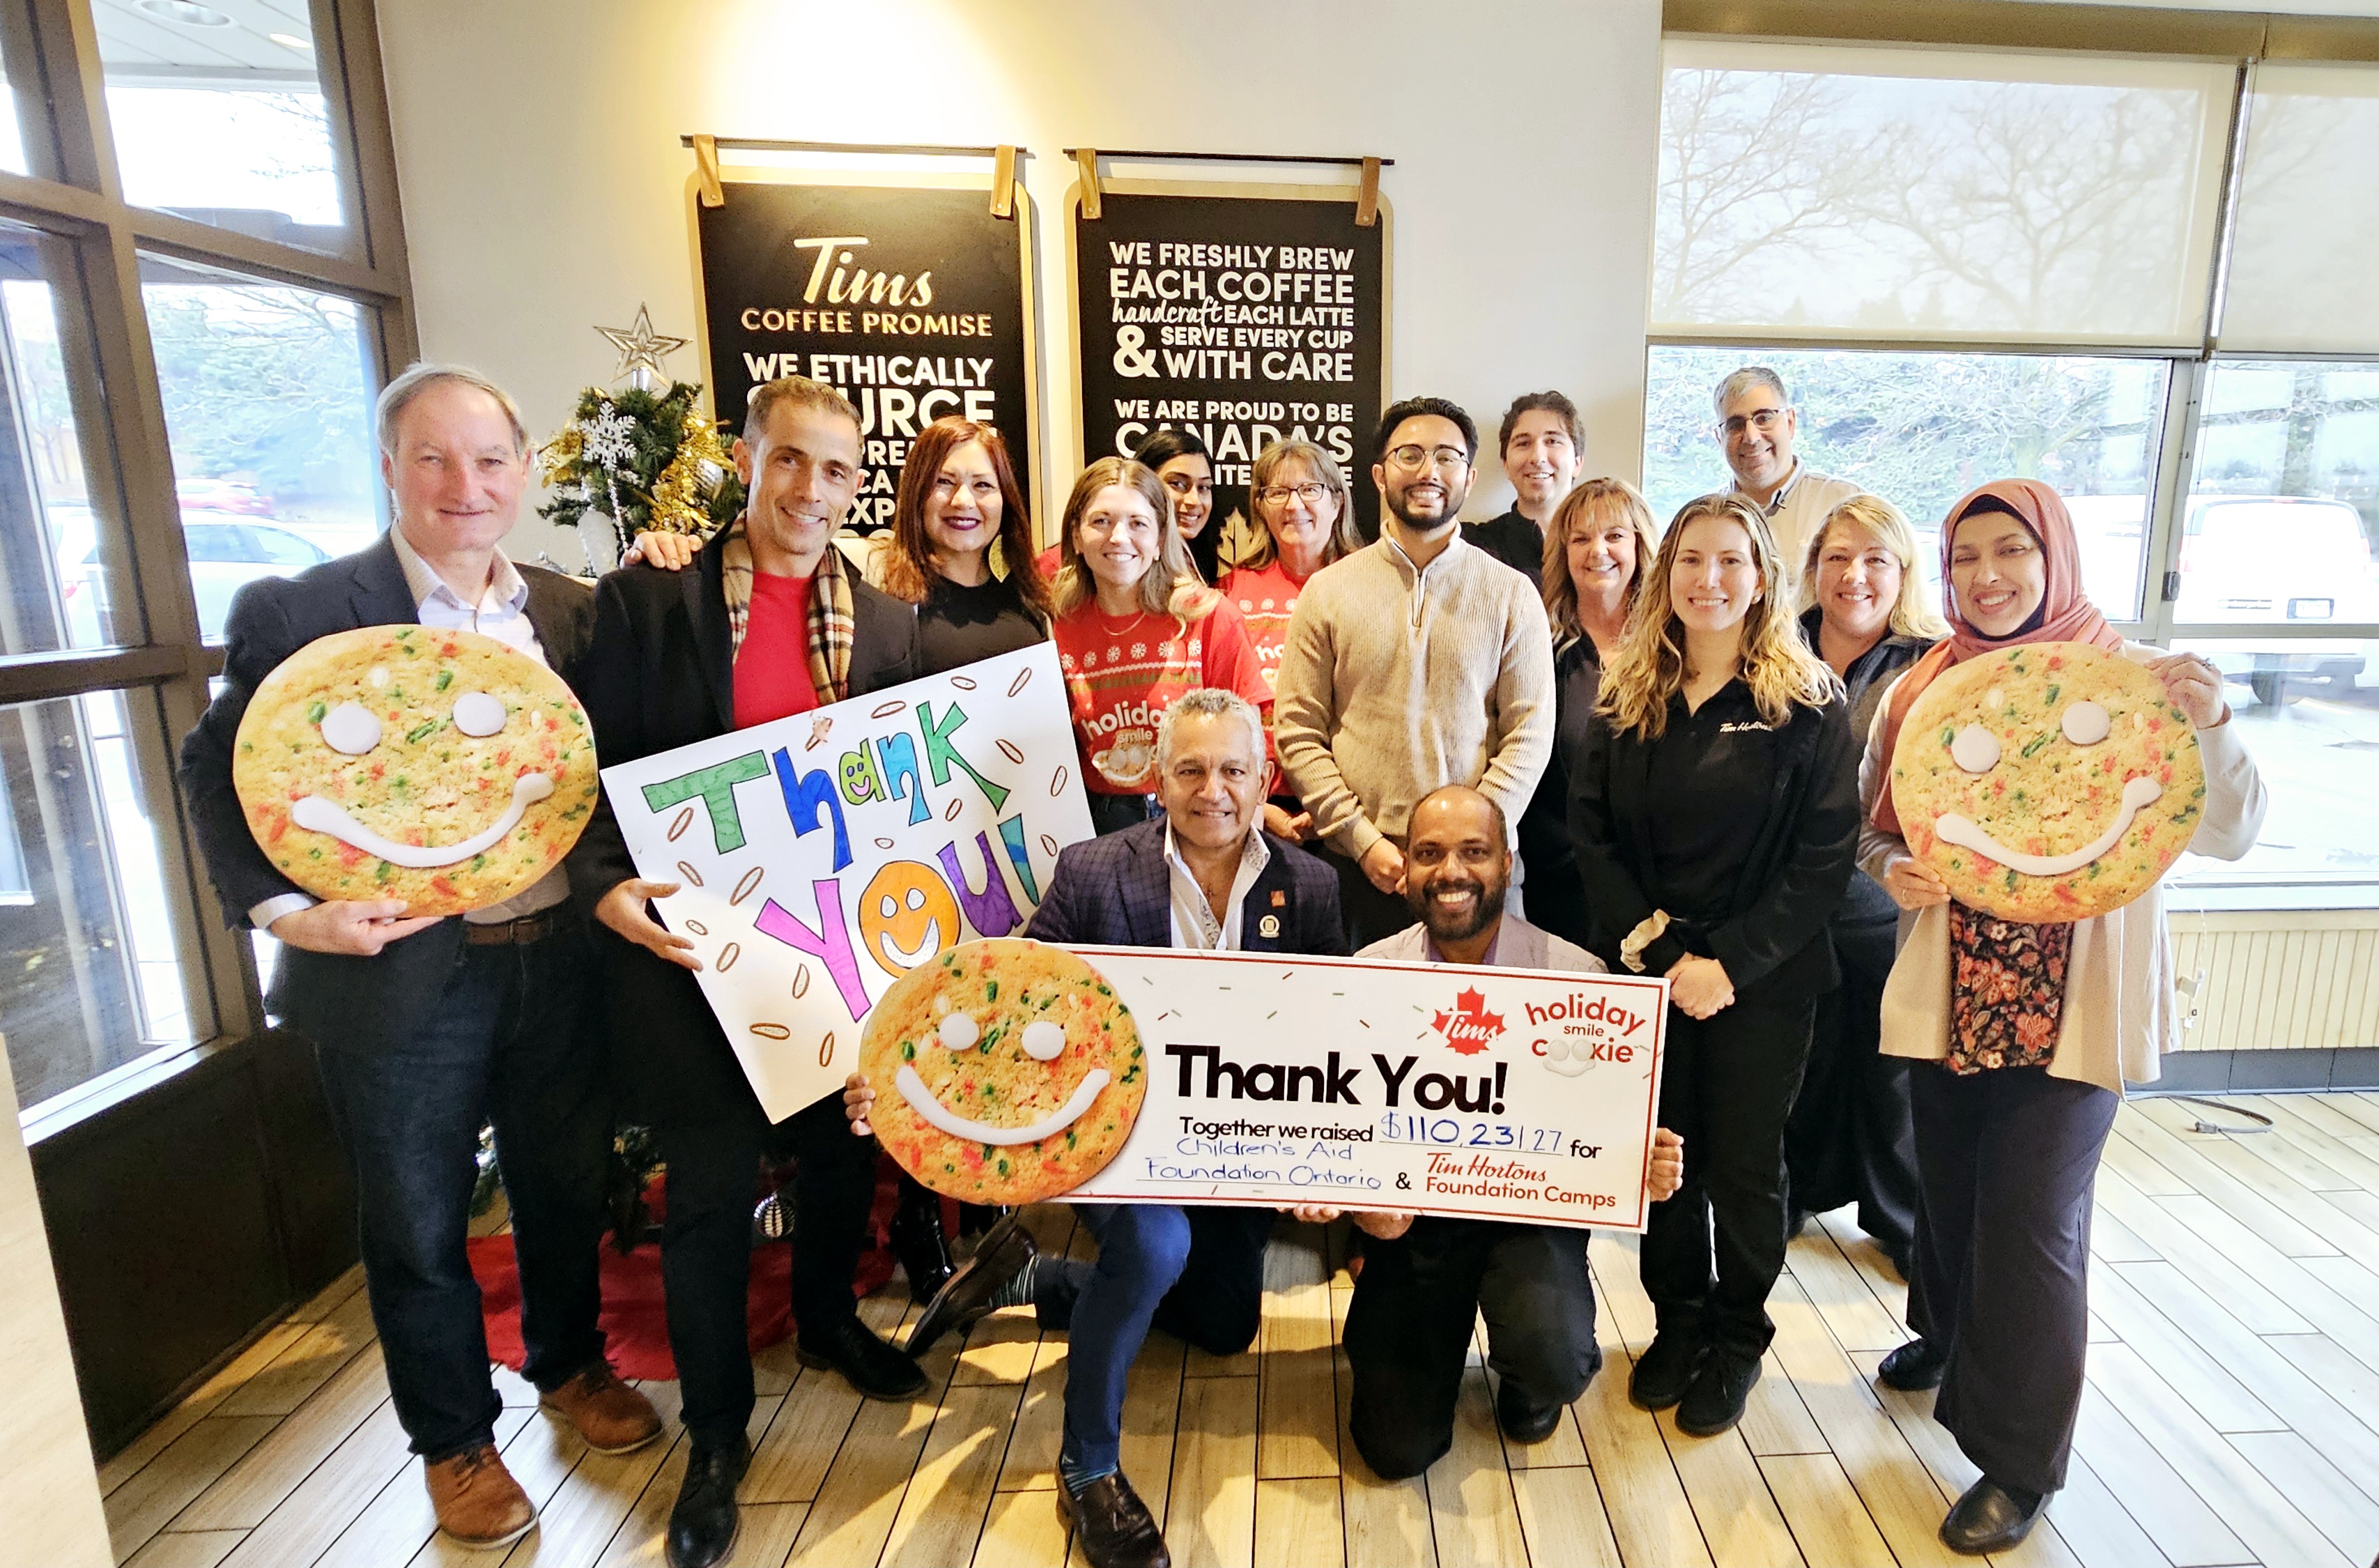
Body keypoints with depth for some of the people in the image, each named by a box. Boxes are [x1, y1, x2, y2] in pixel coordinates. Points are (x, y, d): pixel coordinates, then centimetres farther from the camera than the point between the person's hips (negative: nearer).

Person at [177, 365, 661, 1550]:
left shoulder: (570, 611, 4)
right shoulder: (296, 614, -7)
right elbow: (218, 776, -3)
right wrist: (285, 911, -14)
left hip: (560, 957, 3)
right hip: (399, 973, -3)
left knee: (568, 1187, 20)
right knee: (420, 1228, 14)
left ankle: (570, 1364, 45)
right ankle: (454, 1439, 37)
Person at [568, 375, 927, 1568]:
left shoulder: (886, 620, 4)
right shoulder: (645, 600, -4)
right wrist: (608, 886, -19)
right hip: (698, 944, -3)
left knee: (843, 1151, 19)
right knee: (708, 1189, 8)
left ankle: (828, 1322, 48)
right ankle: (716, 1430, 30)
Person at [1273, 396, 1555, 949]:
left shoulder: (1511, 594, 3)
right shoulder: (1327, 591, 3)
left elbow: (1530, 736, -1)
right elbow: (1297, 733, 0)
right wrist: (1365, 841, -8)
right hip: (1355, 867, 0)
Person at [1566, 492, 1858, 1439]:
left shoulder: (1809, 703, -5)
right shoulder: (1626, 695, 3)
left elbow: (1825, 853, -9)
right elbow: (1590, 831, -1)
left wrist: (1731, 962, -16)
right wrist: (1652, 945, -12)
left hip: (1762, 980, -2)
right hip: (1646, 969, 2)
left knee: (1743, 1166, 10)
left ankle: (1738, 1340, 34)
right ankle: (1678, 1324, 35)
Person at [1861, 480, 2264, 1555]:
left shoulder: (2133, 681, -5)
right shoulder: (1923, 691, 2)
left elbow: (2229, 836, -9)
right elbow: (1875, 829, 10)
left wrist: (2210, 727, -25)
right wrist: (1894, 871, -12)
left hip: (2076, 1001, -3)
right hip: (1947, 992, 3)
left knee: (2033, 1217, 0)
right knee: (1948, 1189, 17)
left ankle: (2020, 1459, 20)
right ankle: (1950, 1334, 47)